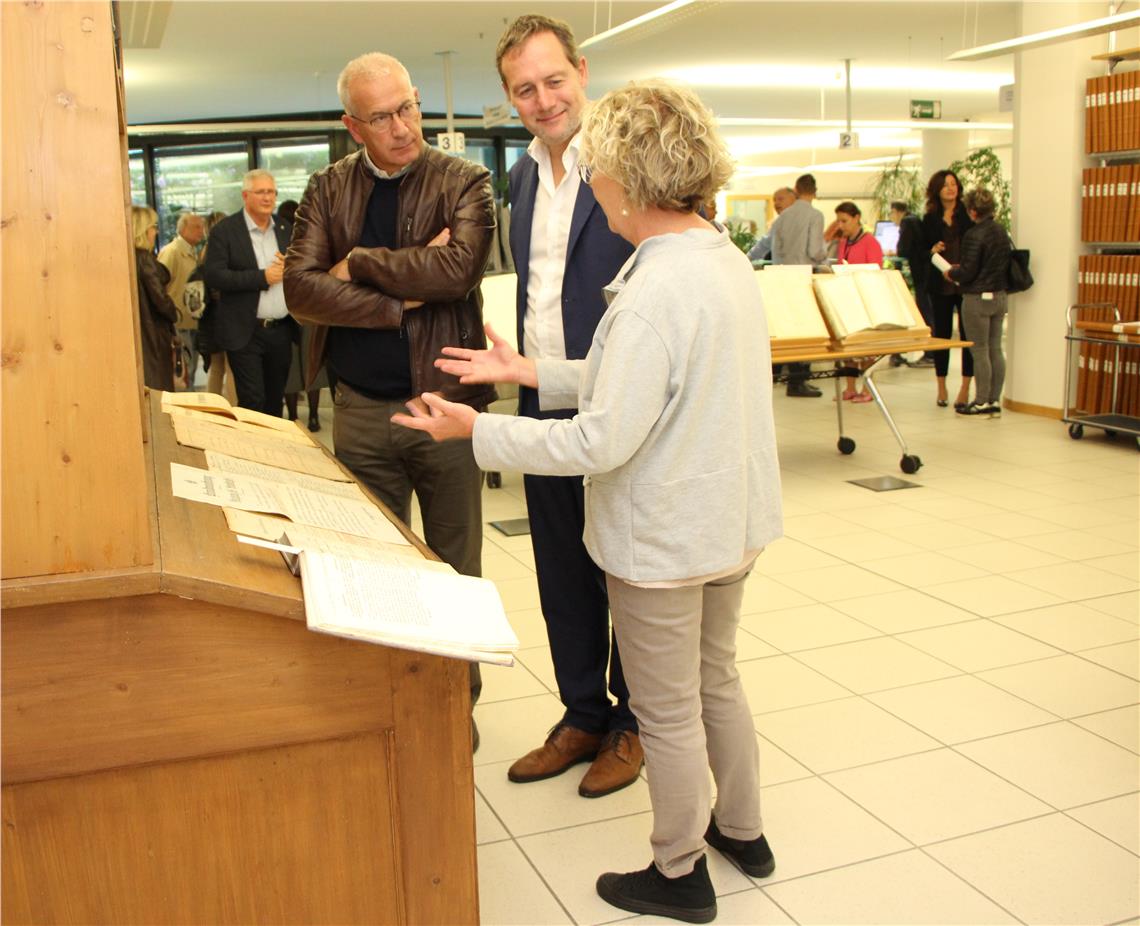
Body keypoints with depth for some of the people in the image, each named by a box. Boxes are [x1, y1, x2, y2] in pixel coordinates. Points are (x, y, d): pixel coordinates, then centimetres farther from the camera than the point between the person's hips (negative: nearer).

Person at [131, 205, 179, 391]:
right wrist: (174, 314, 2)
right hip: (152, 336, -7)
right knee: (159, 393, -1)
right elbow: (159, 298, -17)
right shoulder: (144, 259, -15)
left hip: (136, 333, 7)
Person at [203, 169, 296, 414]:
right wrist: (262, 277, -18)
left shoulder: (285, 229, 10)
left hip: (281, 330, 5)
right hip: (246, 332, -5)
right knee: (252, 402, -4)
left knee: (275, 399, 13)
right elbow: (213, 275, -14)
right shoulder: (224, 230, -5)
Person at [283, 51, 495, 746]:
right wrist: (398, 301, -17)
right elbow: (300, 287, -8)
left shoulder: (464, 183, -3)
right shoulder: (328, 189, 5)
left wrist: (359, 263, -12)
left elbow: (457, 267, -22)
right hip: (360, 409, 3)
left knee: (455, 565, 11)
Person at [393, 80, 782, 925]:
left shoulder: (656, 291, -27)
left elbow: (600, 442, -28)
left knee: (669, 711, 11)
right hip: (732, 522, 9)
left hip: (664, 539, -9)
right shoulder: (727, 260, 2)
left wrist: (476, 430, -19)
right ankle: (743, 830, 45)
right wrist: (530, 372, 6)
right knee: (716, 678, 26)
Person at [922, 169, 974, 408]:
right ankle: (941, 387, 17)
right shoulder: (930, 219, 8)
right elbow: (922, 251, 12)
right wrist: (932, 251, -8)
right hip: (940, 284, 2)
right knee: (941, 333, 8)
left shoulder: (968, 214, 0)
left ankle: (965, 388, 6)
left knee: (967, 334, 0)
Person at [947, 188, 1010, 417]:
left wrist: (950, 273, 2)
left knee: (980, 351, -2)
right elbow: (1006, 264, 16)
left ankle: (982, 402, 3)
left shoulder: (973, 235, -17)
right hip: (999, 296, 8)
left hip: (977, 299, -8)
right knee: (995, 349, 10)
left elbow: (968, 272, -17)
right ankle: (995, 400, 15)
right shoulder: (1001, 232, 8)